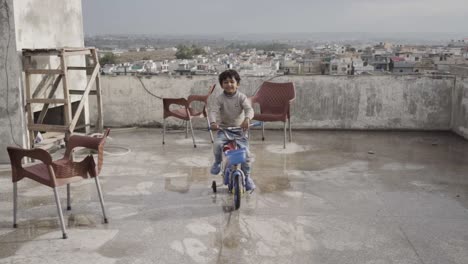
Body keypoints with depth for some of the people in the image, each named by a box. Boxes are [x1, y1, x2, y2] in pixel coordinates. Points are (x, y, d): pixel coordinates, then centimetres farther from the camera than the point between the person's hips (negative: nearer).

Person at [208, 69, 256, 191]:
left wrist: (247, 119, -42)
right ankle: (217, 162, 1)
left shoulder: (241, 97, -5)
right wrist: (213, 122, -37)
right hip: (224, 129, 0)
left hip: (239, 129, 0)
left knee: (246, 153, -11)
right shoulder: (220, 98, -5)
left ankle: (247, 177, 12)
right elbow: (213, 111, -15)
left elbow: (249, 109, -19)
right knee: (217, 144, -31)